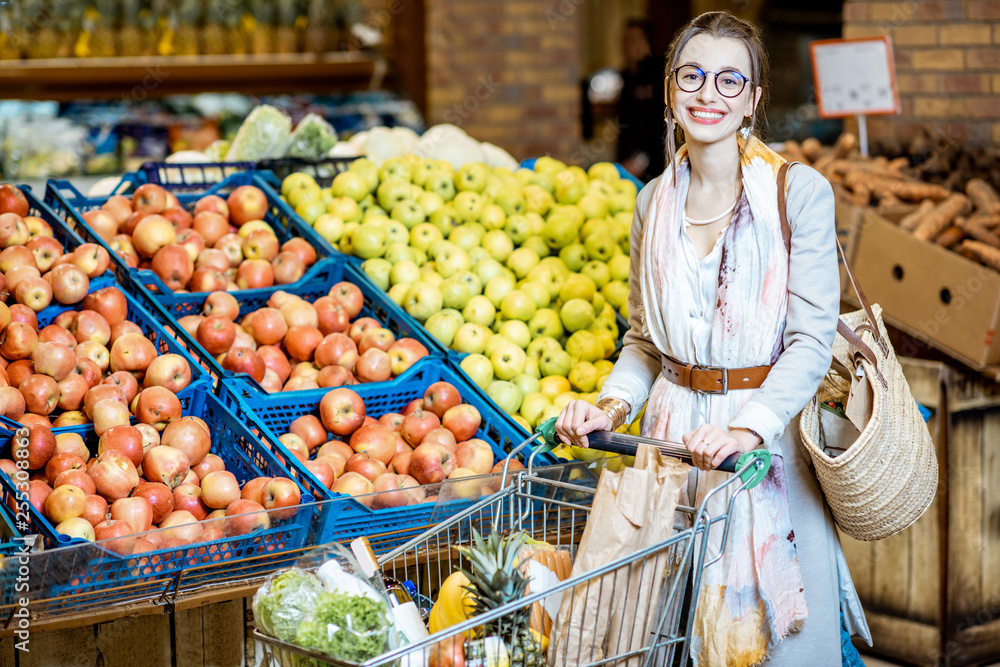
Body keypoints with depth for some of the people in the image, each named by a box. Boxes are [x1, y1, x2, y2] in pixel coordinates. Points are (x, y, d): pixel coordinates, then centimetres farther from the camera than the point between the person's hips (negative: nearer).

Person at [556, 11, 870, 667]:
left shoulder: (800, 192, -9)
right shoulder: (654, 200, 6)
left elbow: (812, 338, -13)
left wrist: (747, 429, -26)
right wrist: (613, 404, -5)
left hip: (769, 430, -4)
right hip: (674, 428, 4)